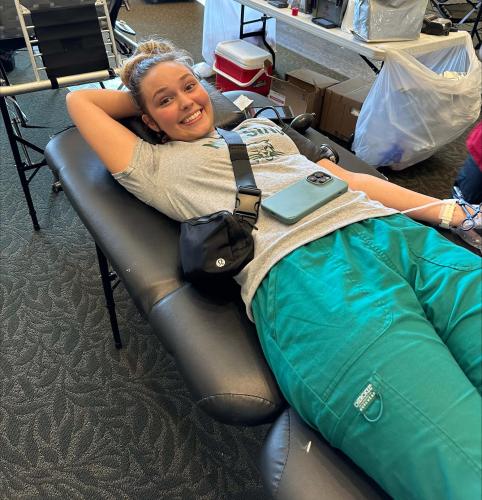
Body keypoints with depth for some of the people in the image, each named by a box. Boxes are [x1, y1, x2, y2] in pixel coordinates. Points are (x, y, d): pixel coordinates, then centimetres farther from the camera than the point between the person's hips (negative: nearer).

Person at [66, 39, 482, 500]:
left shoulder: (259, 127, 35)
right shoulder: (158, 165, 24)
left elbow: (343, 176, 28)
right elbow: (79, 100, 35)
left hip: (390, 230, 6)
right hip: (295, 267, -5)